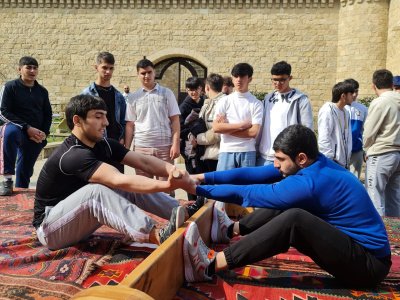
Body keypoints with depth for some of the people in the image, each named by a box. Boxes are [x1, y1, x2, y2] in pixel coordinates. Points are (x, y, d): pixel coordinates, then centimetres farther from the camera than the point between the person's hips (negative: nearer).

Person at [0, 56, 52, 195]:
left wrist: (44, 133, -4)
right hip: (17, 128, -4)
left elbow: (48, 114, 14)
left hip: (35, 135, 4)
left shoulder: (42, 91, 11)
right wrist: (26, 128, -18)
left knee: (25, 170, 6)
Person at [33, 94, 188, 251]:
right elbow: (119, 180, -41)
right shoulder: (74, 155, -29)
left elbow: (143, 162, -13)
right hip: (50, 228, -8)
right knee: (97, 190, -34)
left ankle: (183, 212, -17)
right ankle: (158, 236, -44)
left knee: (132, 189, -10)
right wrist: (168, 184, -45)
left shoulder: (104, 145, -4)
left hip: (78, 220, 8)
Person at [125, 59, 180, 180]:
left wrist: (176, 144, -8)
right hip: (141, 147, 1)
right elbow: (130, 125, 8)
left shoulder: (167, 93, 5)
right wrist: (126, 149, 1)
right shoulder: (133, 97, 8)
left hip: (165, 146, -1)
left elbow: (175, 120, 2)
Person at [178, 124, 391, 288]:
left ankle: (212, 264, -26)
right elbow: (253, 174, -2)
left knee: (293, 219, -29)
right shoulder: (313, 165, 0)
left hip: (369, 263, -9)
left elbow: (246, 193, -21)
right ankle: (232, 229, 17)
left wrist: (197, 189, -13)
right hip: (350, 243, 9)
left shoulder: (310, 183, -26)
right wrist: (205, 177, -3)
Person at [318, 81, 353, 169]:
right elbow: (323, 138, -16)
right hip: (332, 161, -8)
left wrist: (347, 157, 9)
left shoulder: (345, 112, 14)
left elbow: (347, 138, 17)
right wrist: (330, 159, -18)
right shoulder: (328, 110, -10)